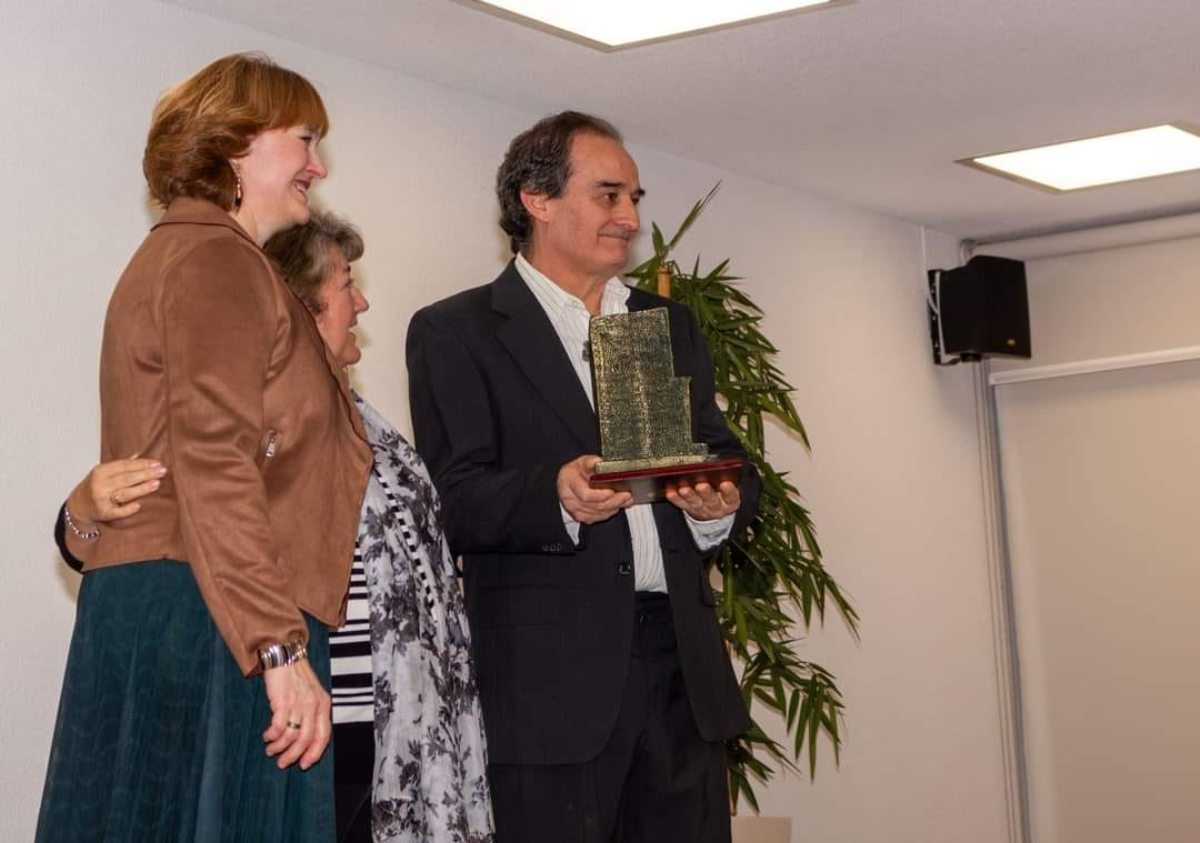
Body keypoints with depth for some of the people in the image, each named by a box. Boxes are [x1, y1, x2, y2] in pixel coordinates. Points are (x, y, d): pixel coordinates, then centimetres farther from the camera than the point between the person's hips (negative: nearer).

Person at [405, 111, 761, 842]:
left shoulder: (672, 325, 21)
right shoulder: (457, 332, 3)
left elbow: (728, 459, 14)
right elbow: (455, 502, -7)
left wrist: (723, 502, -9)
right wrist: (556, 497, -26)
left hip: (681, 663, 5)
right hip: (550, 673, -5)